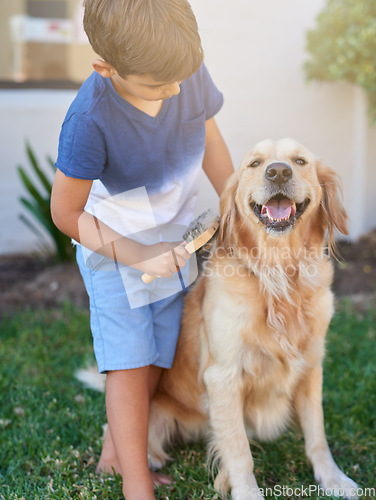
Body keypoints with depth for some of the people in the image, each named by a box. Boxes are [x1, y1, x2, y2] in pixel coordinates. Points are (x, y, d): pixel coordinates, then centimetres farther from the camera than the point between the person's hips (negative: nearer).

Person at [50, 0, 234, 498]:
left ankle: (114, 449, 33)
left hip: (175, 243, 5)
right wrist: (139, 255, -20)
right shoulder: (90, 120, -32)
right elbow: (65, 213, -20)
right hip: (115, 250, -5)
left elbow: (209, 138, 3)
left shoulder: (190, 71, -18)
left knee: (154, 361, 11)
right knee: (130, 364, -2)